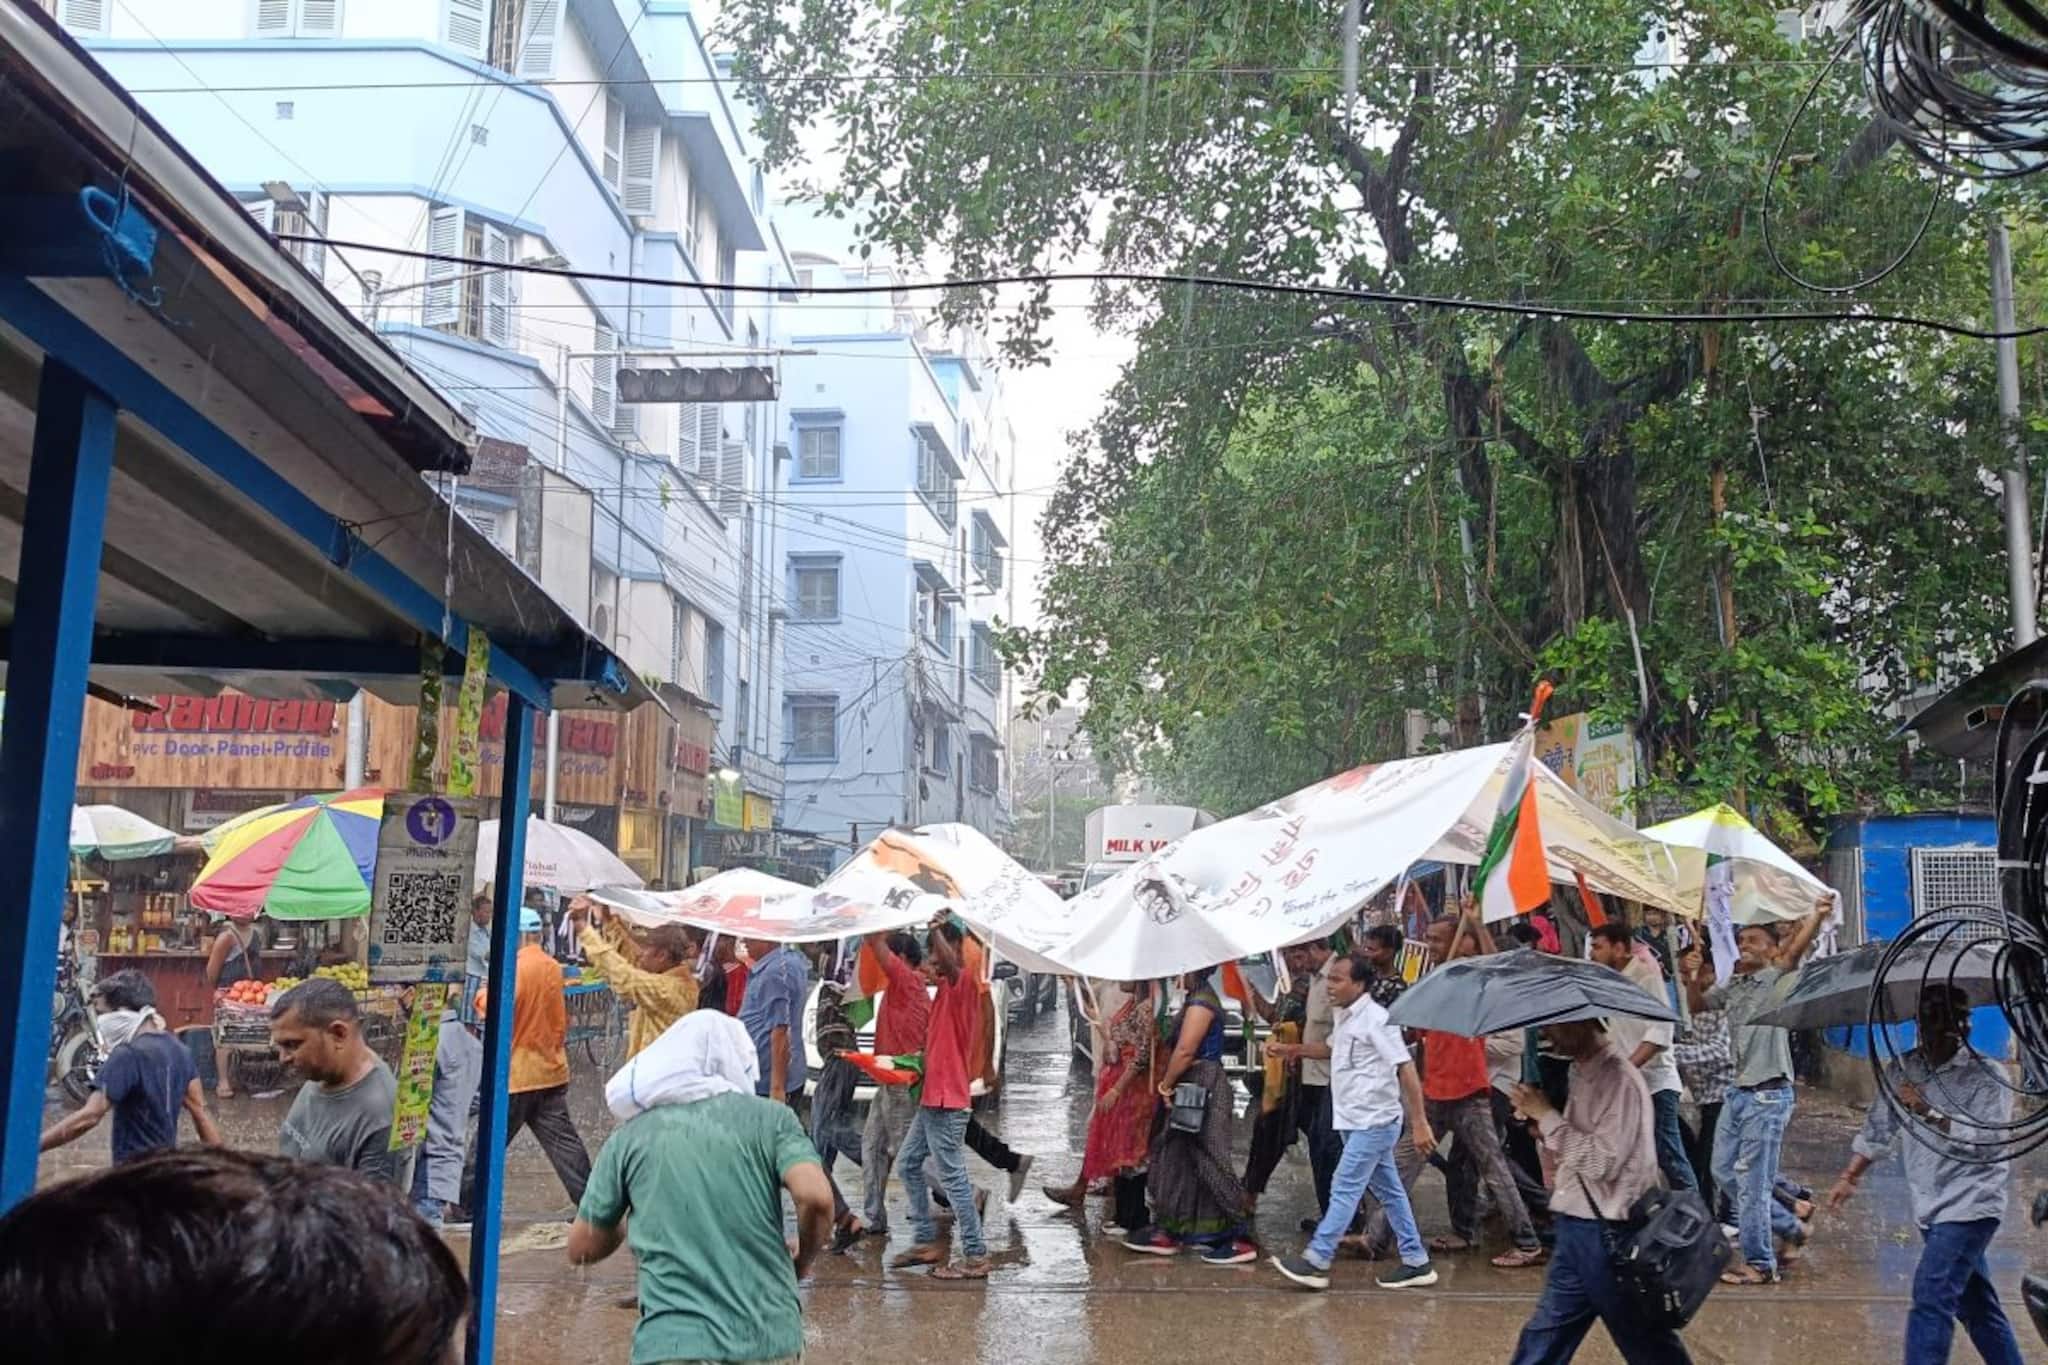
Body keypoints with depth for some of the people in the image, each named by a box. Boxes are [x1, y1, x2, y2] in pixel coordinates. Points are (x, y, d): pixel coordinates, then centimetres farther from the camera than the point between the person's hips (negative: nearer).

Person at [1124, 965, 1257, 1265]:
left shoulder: (1201, 1002, -18)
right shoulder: (1196, 999, 15)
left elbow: (1185, 1051, -23)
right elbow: (1179, 1048, 14)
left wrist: (1166, 1084, -11)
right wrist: (1168, 1081, 5)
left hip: (1203, 1089, -11)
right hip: (1192, 1088, 11)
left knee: (1208, 1162, -6)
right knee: (1176, 1159, 14)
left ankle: (1239, 1238, 0)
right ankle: (1168, 1231, 22)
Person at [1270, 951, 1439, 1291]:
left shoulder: (1375, 1019, -17)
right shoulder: (1344, 1018, 11)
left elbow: (1406, 1069, -20)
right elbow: (1332, 1049, 32)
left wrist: (1419, 1122, -22)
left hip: (1373, 1121, -9)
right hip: (1357, 1120, 9)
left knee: (1344, 1189, -6)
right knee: (1389, 1191, 12)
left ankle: (1316, 1261, -1)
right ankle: (1416, 1262, 19)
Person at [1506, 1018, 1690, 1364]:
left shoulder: (1619, 1079, -17)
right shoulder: (1581, 1073, 10)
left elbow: (1603, 1161, -22)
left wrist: (1547, 1116, -17)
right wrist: (1544, 1128, -1)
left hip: (1604, 1233, -9)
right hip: (1577, 1225, 9)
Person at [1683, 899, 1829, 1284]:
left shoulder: (1775, 979, -9)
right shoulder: (1731, 985, 13)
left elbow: (1796, 949, -25)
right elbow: (1698, 1005, 20)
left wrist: (1817, 917, -42)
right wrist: (1694, 978, 0)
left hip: (1768, 1095, -9)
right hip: (1739, 1091, 9)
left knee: (1752, 1181, -4)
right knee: (1724, 1171, 16)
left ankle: (1760, 1264, 7)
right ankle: (1789, 1227, 30)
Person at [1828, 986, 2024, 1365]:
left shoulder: (1985, 1075, -9)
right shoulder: (1901, 1070, 8)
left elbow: (1985, 1141, -19)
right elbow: (1878, 1128, 13)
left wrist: (1930, 1113, -23)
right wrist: (1850, 1177, 8)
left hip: (1968, 1204, -6)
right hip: (1931, 1207, 6)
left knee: (1931, 1298, -15)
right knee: (1976, 1306, 15)